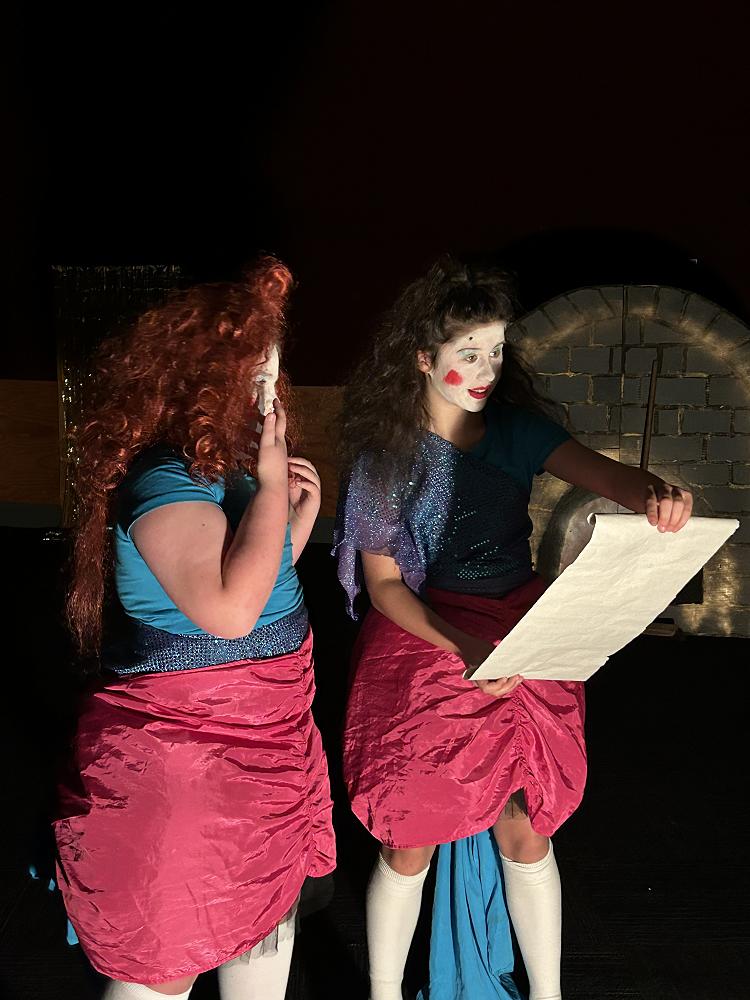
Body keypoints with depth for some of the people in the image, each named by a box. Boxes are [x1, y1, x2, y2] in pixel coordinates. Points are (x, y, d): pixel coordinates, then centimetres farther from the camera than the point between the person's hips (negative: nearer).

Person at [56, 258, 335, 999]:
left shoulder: (220, 469, 7)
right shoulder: (167, 481, -22)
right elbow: (229, 612, -35)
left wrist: (301, 512, 5)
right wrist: (269, 485, -25)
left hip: (256, 744, 9)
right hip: (180, 755, -9)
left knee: (268, 912, 23)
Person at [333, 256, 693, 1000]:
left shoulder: (516, 428, 0)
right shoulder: (385, 454, -7)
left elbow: (595, 470, -16)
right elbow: (382, 581, -8)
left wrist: (651, 493, -40)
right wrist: (460, 646, -23)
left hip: (519, 644, 3)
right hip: (421, 642, -3)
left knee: (526, 830, 11)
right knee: (410, 841, 6)